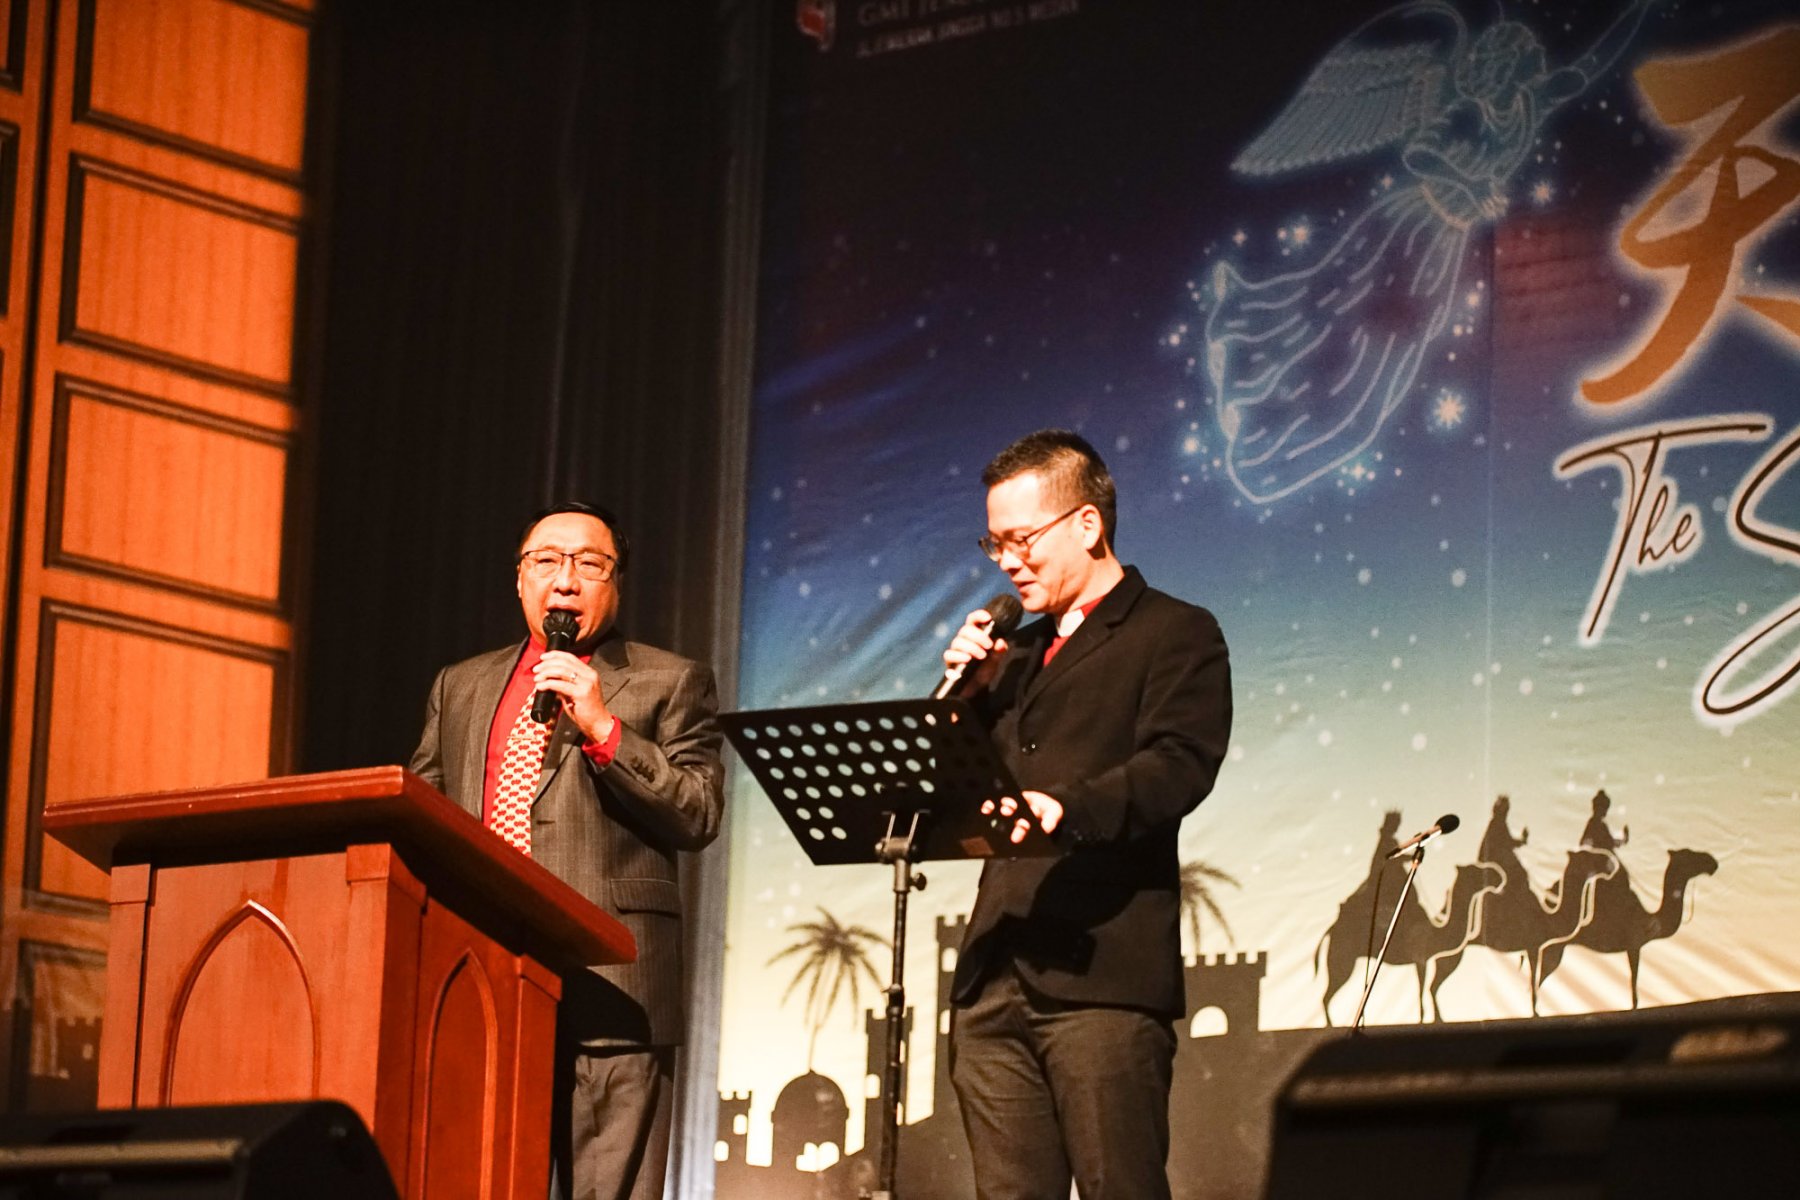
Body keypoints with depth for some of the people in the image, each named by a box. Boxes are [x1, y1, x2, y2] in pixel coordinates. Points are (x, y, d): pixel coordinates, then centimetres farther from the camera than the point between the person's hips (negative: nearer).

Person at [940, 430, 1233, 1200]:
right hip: (996, 984, 7)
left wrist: (1066, 808, -31)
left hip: (1103, 976, -7)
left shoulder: (1175, 635, 3)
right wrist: (972, 692, 7)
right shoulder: (1018, 655, 25)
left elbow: (1179, 766, -15)